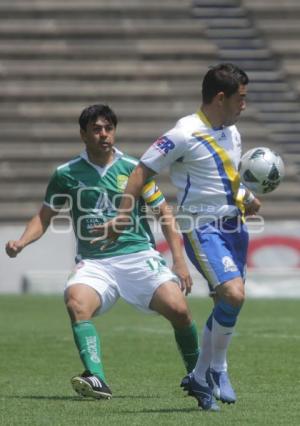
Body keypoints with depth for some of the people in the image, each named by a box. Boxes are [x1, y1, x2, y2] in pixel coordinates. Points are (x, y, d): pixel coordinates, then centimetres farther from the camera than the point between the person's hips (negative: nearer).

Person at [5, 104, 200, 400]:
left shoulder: (134, 169, 4)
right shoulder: (67, 174, 5)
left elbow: (164, 214, 11)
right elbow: (44, 217, 14)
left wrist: (179, 261, 4)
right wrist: (21, 242, -5)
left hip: (139, 256, 0)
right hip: (93, 262, 0)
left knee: (178, 308, -18)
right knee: (76, 303, -31)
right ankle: (96, 379, -38)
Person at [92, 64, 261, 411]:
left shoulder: (232, 132, 11)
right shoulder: (185, 134, -14)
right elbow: (143, 170, -11)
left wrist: (246, 198, 6)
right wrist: (123, 216, -16)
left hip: (233, 224, 8)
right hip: (202, 228, -8)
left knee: (226, 305, 9)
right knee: (233, 294, -22)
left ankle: (201, 377, 23)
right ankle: (216, 368, -3)